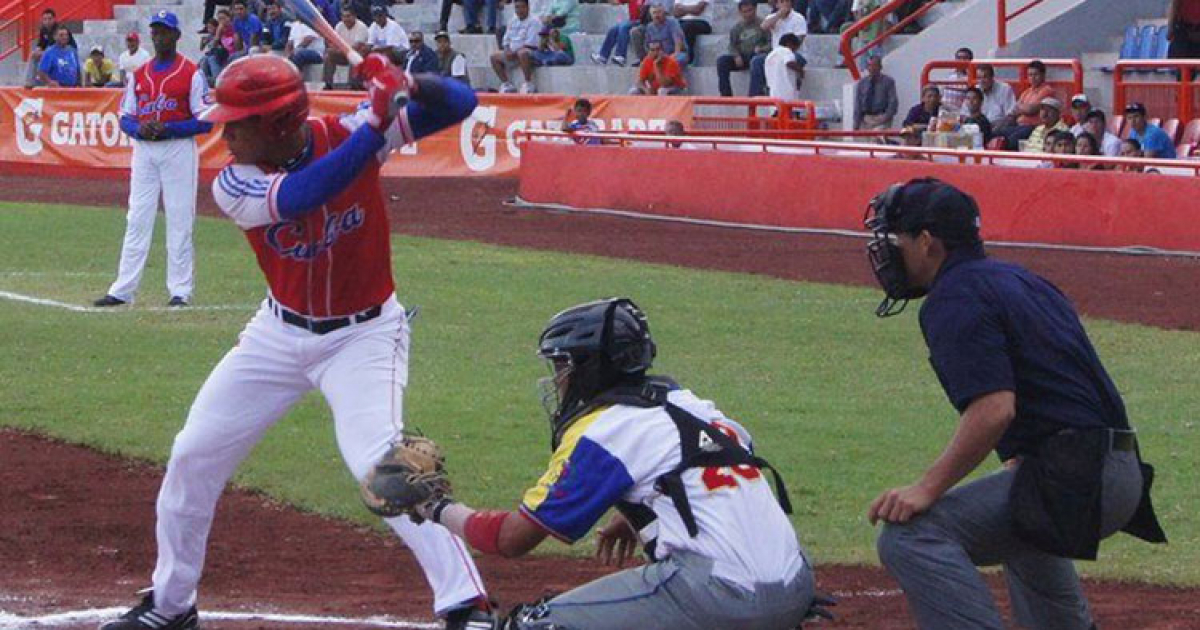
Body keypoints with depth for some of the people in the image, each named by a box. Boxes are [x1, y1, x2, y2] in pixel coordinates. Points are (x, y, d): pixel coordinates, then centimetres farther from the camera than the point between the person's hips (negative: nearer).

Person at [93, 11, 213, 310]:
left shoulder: (192, 73, -1)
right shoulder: (139, 75, 14)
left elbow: (205, 121, -6)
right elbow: (126, 117, 14)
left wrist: (168, 128, -17)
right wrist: (140, 128, -9)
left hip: (179, 148, -4)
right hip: (144, 149, 4)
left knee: (179, 221, -3)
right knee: (137, 220, 2)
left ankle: (180, 291, 2)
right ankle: (122, 290, 2)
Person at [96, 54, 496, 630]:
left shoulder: (346, 134, -18)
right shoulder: (234, 184, -16)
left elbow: (459, 104, -22)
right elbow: (302, 195, -37)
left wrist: (408, 86, -45)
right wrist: (376, 125, -45)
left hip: (364, 334, -4)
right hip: (280, 336, 4)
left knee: (378, 462, -25)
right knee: (193, 455, 7)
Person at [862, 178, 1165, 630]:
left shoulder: (955, 299, -10)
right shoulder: (1018, 279, 20)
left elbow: (993, 410, -22)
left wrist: (928, 489, -22)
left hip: (1072, 482, -11)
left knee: (910, 534, -21)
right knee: (1023, 531, 43)